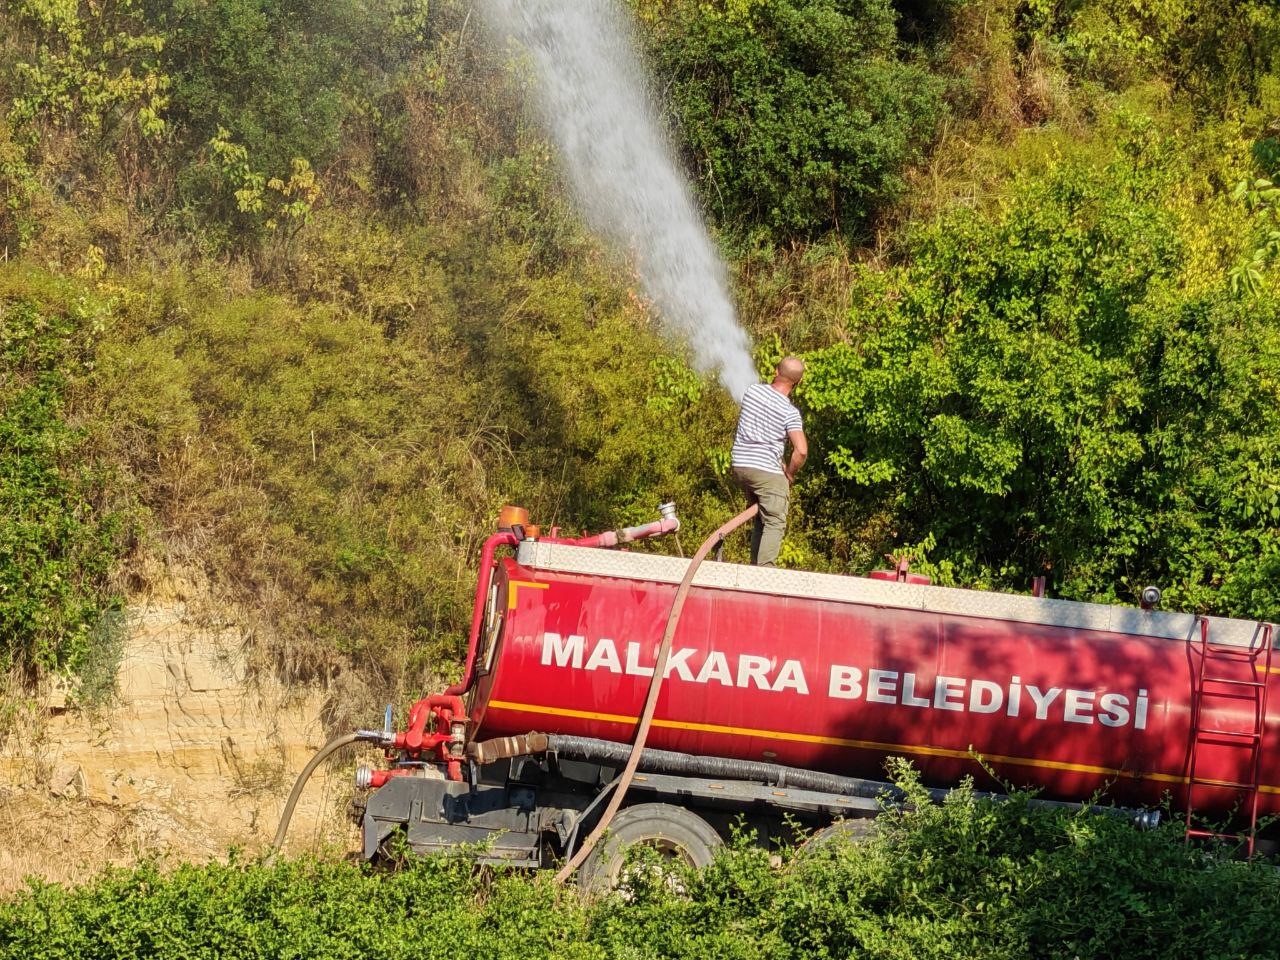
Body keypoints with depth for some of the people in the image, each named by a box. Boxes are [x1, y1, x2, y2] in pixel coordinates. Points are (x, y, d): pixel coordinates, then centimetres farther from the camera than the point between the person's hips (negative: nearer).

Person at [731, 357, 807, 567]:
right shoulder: (790, 412, -13)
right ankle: (765, 568, -17)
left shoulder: (753, 390, 2)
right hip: (768, 470, -6)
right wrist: (790, 473, -3)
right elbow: (801, 451, -21)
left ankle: (755, 565, 19)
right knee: (775, 523, -3)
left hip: (740, 464, 6)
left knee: (761, 518, 21)